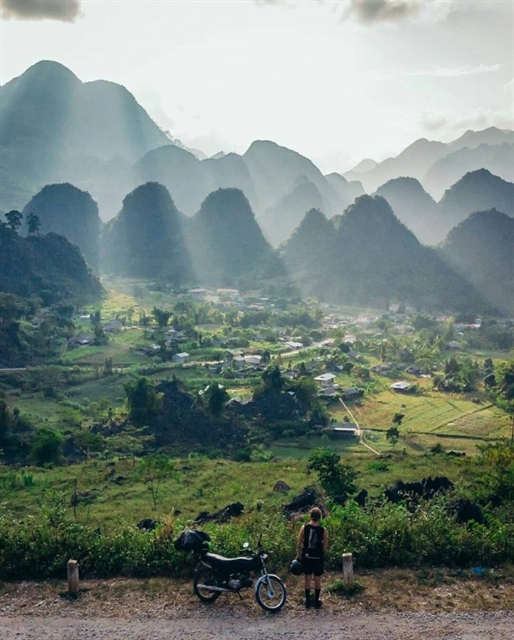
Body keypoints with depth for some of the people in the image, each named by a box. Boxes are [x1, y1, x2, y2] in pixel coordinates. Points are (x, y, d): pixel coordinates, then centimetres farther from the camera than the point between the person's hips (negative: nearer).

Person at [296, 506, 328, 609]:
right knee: (317, 579, 12)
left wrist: (299, 556, 6)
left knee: (308, 579, 13)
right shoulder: (323, 530, -11)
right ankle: (316, 601, 19)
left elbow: (299, 544, -5)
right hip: (318, 558, -1)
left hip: (306, 557, 1)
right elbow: (325, 547, -4)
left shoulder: (304, 527, -10)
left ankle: (308, 600, 19)